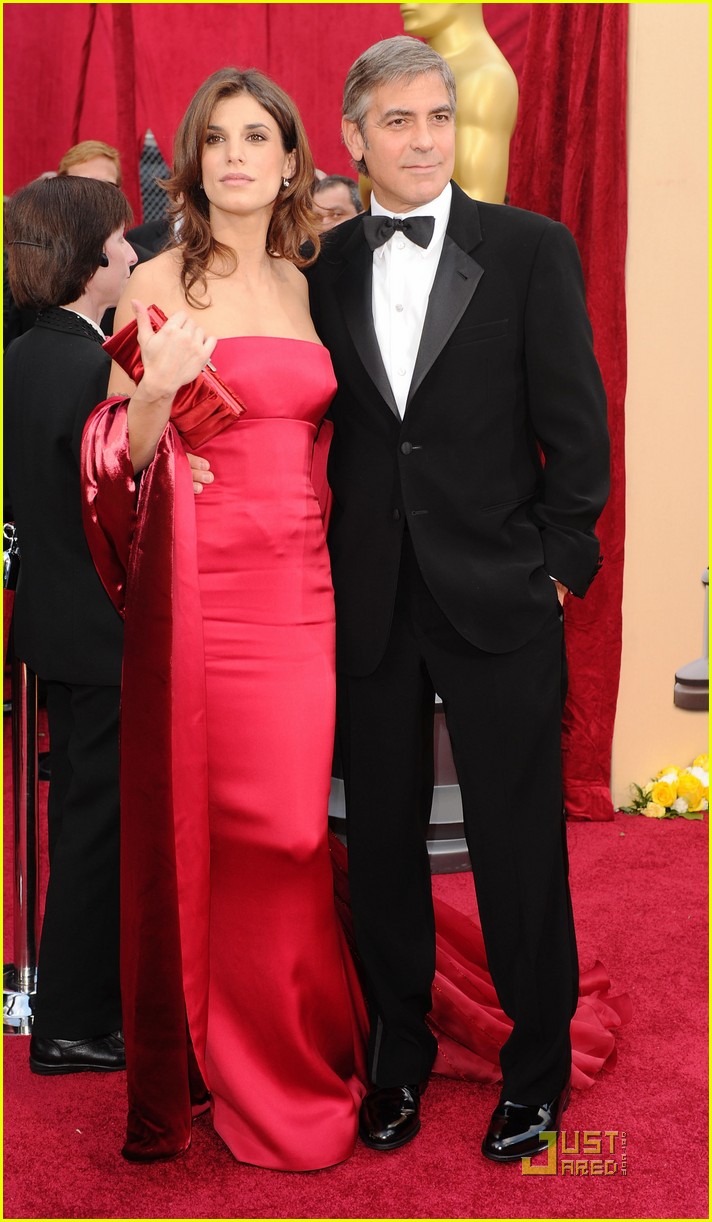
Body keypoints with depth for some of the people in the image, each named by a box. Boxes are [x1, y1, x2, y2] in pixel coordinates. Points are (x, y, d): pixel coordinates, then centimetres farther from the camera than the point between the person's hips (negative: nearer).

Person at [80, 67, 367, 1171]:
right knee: (212, 826, 2)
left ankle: (294, 1052, 24)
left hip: (301, 583, 4)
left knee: (289, 825, 6)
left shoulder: (308, 289, 13)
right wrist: (157, 391, -22)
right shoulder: (160, 285, -2)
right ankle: (241, 1070, 19)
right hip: (203, 590, -4)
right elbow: (122, 458, -5)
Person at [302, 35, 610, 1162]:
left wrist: (558, 564, -5)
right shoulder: (323, 265, 6)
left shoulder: (532, 250, -1)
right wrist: (323, 573, 2)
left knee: (518, 837, 4)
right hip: (367, 600, 3)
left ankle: (538, 1056, 22)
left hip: (500, 599, -2)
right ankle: (398, 1047, 29)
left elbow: (575, 424, -2)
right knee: (382, 834, 12)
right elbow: (314, 427, 8)